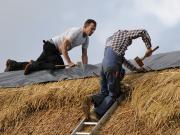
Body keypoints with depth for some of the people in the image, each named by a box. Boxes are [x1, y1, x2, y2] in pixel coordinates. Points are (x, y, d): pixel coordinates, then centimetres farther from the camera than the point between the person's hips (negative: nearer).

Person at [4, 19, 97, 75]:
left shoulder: (86, 39, 4)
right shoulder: (76, 32, -24)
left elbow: (84, 55, 10)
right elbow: (63, 47, -30)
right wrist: (69, 63, -33)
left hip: (55, 50, 9)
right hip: (51, 46, -9)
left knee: (37, 64, 12)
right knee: (60, 66, -25)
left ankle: (13, 65, 22)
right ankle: (33, 65, -21)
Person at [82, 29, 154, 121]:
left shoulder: (110, 39, 35)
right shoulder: (124, 33, 17)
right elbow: (143, 32, 11)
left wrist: (135, 69, 34)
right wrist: (149, 48, 20)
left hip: (104, 64, 7)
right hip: (112, 67, -7)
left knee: (104, 93, 15)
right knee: (113, 95, 0)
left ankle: (92, 99, -16)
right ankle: (97, 113, -20)